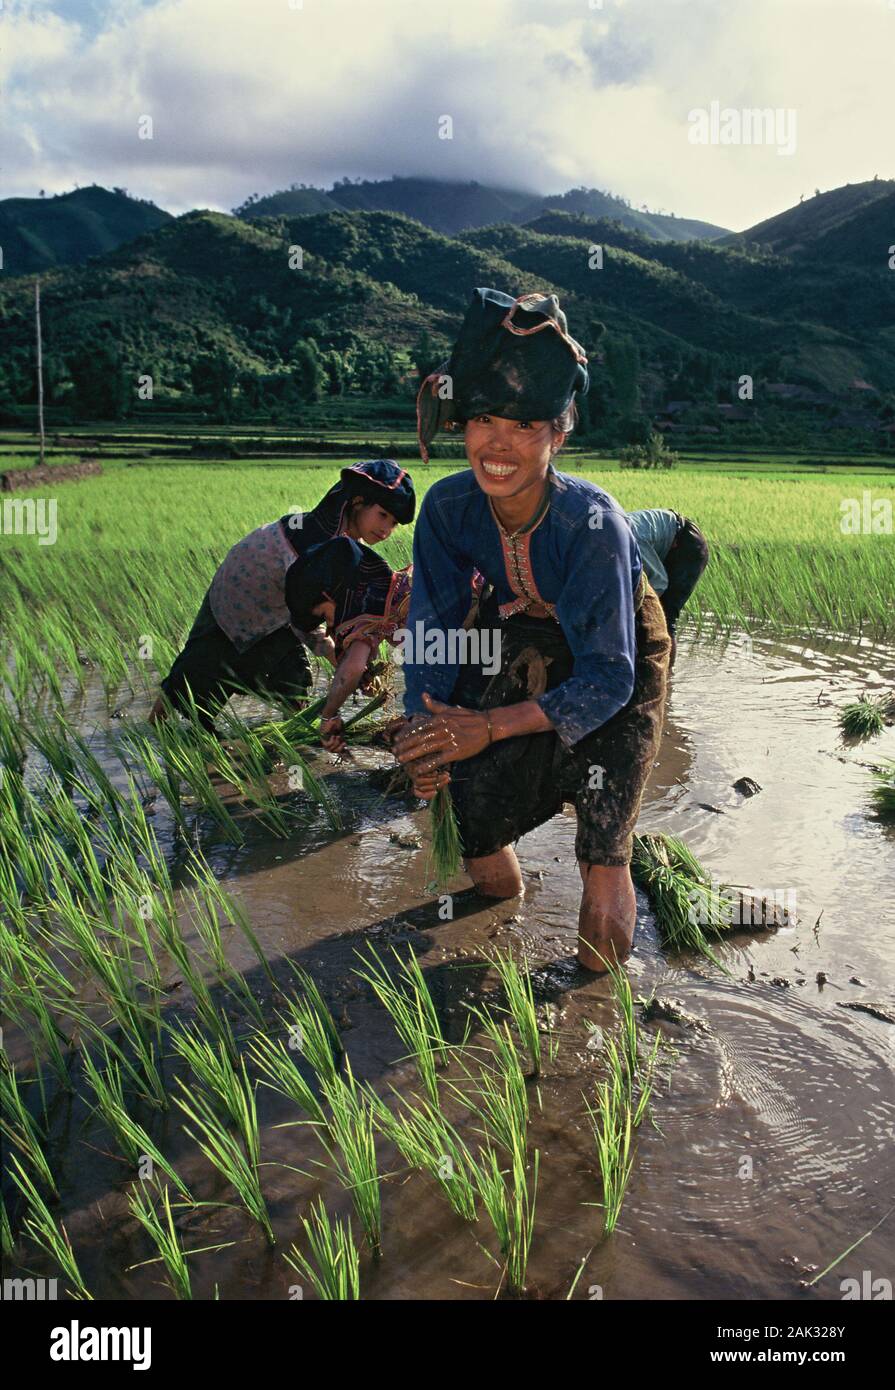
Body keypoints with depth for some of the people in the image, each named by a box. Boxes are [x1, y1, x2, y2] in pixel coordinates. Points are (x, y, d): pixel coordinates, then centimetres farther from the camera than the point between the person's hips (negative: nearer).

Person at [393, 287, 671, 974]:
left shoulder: (592, 522, -34)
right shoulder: (449, 506, -21)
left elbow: (606, 680, -30)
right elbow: (433, 627, -10)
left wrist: (488, 727, -37)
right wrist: (427, 733, -25)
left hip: (620, 655, -4)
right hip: (521, 638, 4)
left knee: (601, 856, -12)